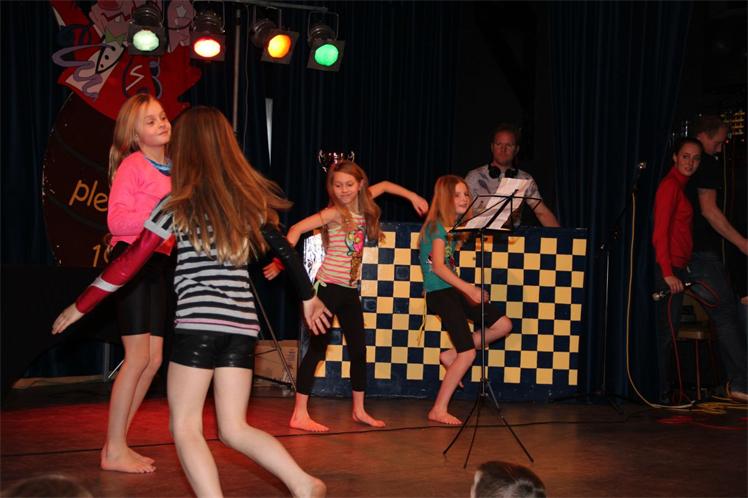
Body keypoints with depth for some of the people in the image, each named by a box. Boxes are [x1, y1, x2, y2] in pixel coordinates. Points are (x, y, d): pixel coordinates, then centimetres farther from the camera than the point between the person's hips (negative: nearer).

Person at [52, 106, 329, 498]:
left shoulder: (178, 205, -2)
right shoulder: (250, 199, 11)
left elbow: (129, 264, -1)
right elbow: (285, 250, 18)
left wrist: (79, 307, 9)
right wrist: (308, 297, 34)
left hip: (198, 322, -5)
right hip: (242, 323, 5)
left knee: (185, 427, 2)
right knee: (234, 429, 12)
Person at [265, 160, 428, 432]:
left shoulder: (362, 206, 6)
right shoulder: (334, 213, -14)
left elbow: (383, 186, 25)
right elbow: (297, 229, -23)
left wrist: (413, 196, 22)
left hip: (350, 289, 7)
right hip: (328, 287, -7)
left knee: (359, 349, 10)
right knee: (317, 348, -6)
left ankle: (359, 410, 23)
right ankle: (300, 415, -4)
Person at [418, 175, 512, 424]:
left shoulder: (453, 227, 15)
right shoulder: (437, 226, -12)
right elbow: (438, 266, -23)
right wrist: (468, 288, -30)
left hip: (452, 290, 9)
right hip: (438, 293, -9)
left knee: (503, 325, 4)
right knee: (468, 353, -13)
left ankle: (451, 355, 11)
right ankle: (439, 410, -6)